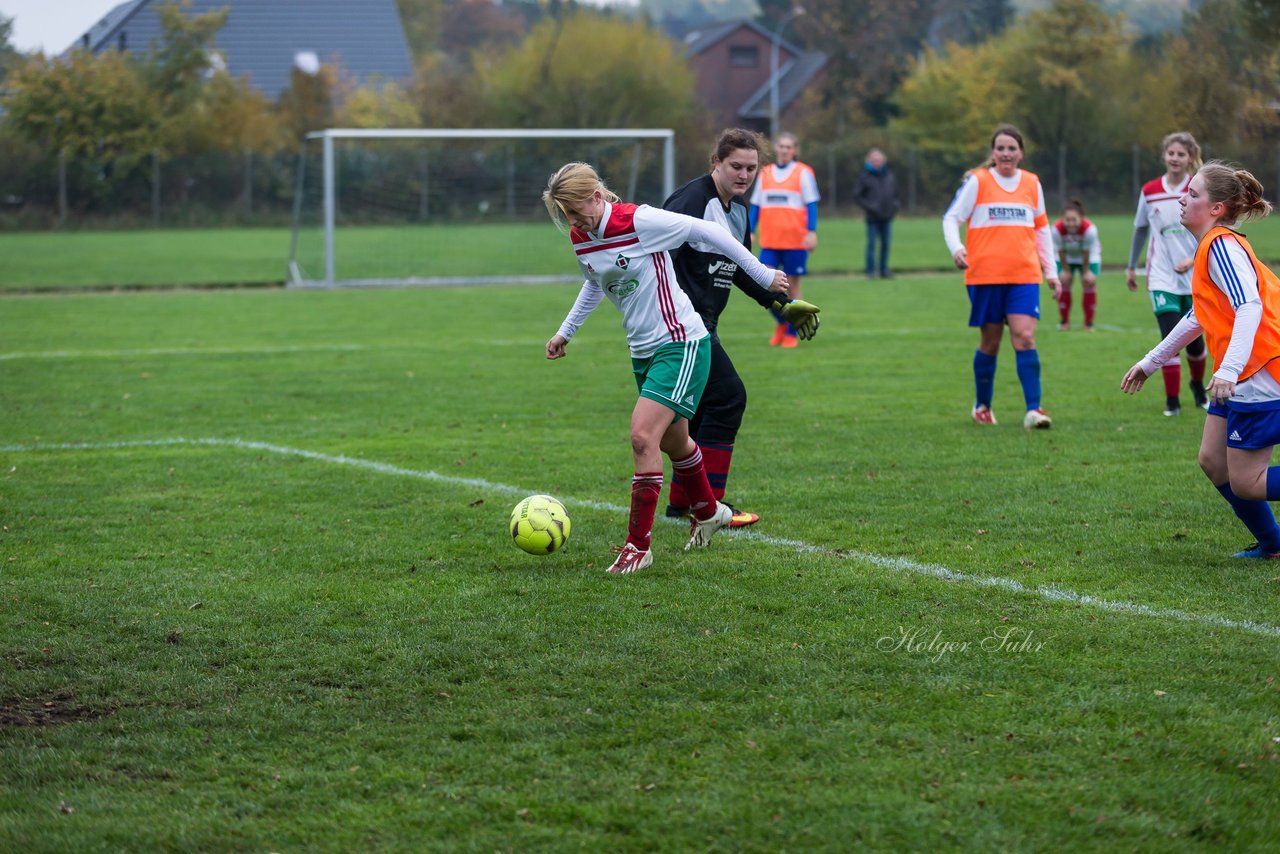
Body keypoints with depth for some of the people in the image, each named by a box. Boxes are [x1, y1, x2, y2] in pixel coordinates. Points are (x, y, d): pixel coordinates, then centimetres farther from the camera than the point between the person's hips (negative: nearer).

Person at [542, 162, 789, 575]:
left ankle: (638, 545, -12)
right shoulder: (580, 240, 2)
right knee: (672, 440, 20)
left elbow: (707, 231, -12)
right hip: (643, 351, 8)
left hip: (681, 343, -8)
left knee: (643, 436, -19)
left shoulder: (640, 221, -20)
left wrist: (762, 274, -6)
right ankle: (708, 511, 47)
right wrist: (565, 331, 27)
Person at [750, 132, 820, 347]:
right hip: (770, 241, 3)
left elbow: (811, 205, -2)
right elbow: (756, 205, 14)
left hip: (795, 240, -3)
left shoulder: (803, 173, 0)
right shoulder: (765, 174, 11)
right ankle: (782, 322, 18)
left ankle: (792, 333, 13)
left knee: (793, 285, 2)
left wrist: (811, 232, -12)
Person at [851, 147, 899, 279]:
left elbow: (895, 192, 21)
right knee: (871, 243, -5)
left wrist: (894, 206, 5)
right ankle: (871, 270, -2)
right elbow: (856, 195, -5)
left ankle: (884, 269, 15)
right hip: (872, 217, -4)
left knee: (885, 244, 8)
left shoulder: (888, 175, 9)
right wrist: (868, 207, -13)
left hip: (887, 216, 4)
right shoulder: (865, 176, -5)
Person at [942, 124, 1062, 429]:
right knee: (990, 342, 6)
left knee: (1025, 338, -12)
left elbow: (1042, 229, 18)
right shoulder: (977, 181, 0)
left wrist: (1051, 271, 16)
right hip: (985, 275, -2)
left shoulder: (1032, 184, 10)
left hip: (1024, 275, 2)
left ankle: (1033, 410, -15)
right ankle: (982, 406, 25)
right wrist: (956, 248, -20)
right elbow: (951, 218, -1)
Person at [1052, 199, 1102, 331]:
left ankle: (1089, 323, 10)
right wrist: (1065, 270, -10)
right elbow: (1060, 252, -21)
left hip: (1089, 257, -1)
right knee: (1064, 283, 0)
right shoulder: (1057, 229, -38)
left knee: (1089, 283, -3)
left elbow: (1087, 252, -25)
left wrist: (1086, 271, -12)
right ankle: (1064, 322, 16)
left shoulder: (1090, 229, -40)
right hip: (1066, 258, 1)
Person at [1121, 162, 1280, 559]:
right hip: (1241, 377, 10)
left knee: (1245, 482, -8)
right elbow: (1199, 317, 29)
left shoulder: (1221, 246, -15)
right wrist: (1150, 363, 36)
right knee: (1213, 461, 12)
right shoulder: (1210, 248, 16)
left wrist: (1229, 369, -39)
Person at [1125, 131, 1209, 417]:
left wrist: (1194, 258, -20)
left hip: (1195, 277, 0)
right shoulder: (1149, 192, 2)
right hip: (1162, 278, 0)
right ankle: (1172, 401, -4)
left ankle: (1198, 385, 36)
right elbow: (1140, 229, 15)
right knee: (1171, 338, -12)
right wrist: (1131, 267, 21)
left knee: (1195, 340, 7)